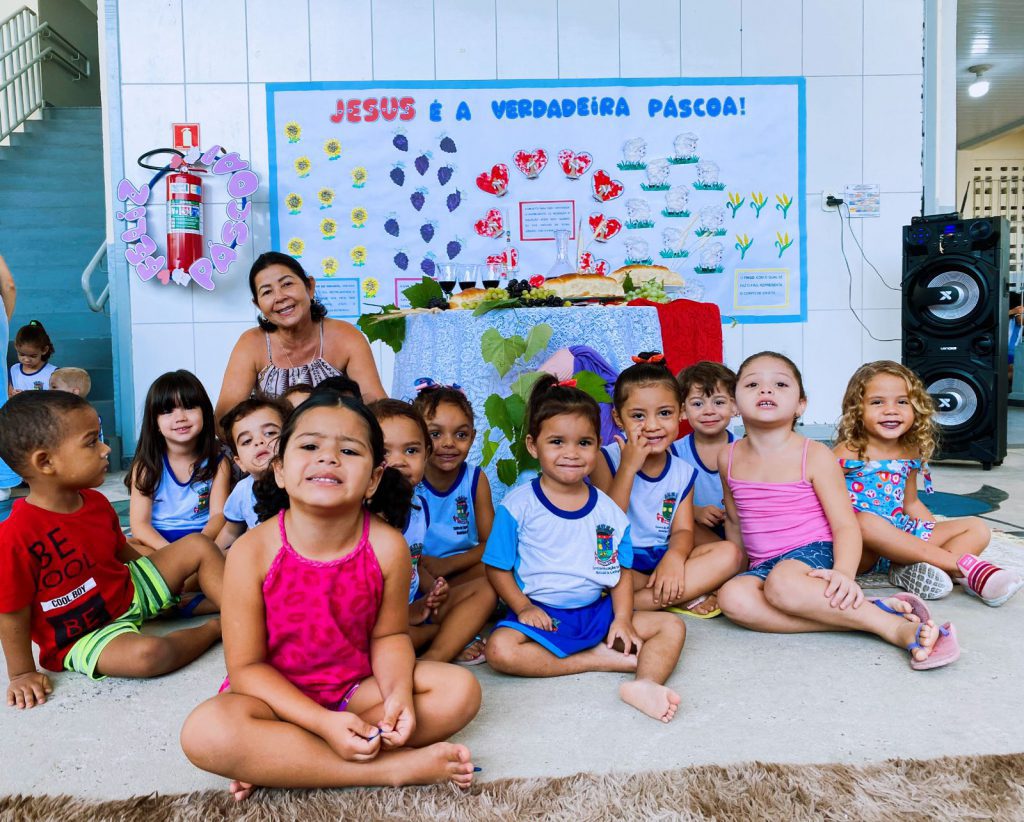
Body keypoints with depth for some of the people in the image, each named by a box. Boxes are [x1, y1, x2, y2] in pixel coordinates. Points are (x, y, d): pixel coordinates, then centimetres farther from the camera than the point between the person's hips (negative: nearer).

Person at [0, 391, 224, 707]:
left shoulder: (96, 502, -4)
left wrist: (172, 581, 13)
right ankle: (213, 629, -6)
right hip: (83, 637, -7)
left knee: (198, 546, 2)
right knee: (149, 653, -35)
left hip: (131, 589, 8)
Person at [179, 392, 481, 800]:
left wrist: (399, 693, -23)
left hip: (355, 688, 3)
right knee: (205, 731, -32)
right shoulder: (252, 552, -20)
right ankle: (395, 767, -23)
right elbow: (247, 667, -14)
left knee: (460, 690, -16)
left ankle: (275, 761, -17)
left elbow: (389, 635, -1)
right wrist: (324, 722, -27)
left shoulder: (387, 547, -16)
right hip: (277, 695, -2)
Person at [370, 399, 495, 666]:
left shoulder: (419, 506, 3)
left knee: (485, 588, 4)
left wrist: (433, 589, -3)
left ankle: (433, 659, -19)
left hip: (415, 606, 8)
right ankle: (452, 640, -11)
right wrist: (407, 615, -18)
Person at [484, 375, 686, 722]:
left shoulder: (608, 510, 4)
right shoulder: (518, 505, -6)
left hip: (599, 612, 4)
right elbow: (497, 567, -3)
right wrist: (523, 607, -16)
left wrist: (622, 619, -8)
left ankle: (646, 683, -34)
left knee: (671, 626, -8)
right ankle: (600, 660, -21)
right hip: (541, 615, -3)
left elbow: (622, 570, 7)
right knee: (500, 649, -32)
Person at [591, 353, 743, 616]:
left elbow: (683, 530, 1)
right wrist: (628, 467, -21)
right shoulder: (607, 459, -5)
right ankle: (682, 597, -19)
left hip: (662, 559, 5)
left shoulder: (683, 472, 8)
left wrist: (674, 557, -24)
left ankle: (631, 601, -24)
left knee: (730, 554, -17)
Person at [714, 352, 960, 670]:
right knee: (733, 597, -31)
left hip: (815, 554, -4)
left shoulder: (815, 456, -7)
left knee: (782, 582, -39)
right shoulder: (729, 458, 5)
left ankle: (889, 621, -27)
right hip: (764, 566, 5)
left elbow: (846, 525, -10)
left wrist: (844, 572, -28)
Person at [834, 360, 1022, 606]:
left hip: (901, 536, 7)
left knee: (978, 529, 2)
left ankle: (910, 570, -27)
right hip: (859, 549, -7)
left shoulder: (910, 453, 10)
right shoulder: (848, 452, -9)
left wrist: (938, 537, 9)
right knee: (866, 521, -39)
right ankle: (963, 564, -29)